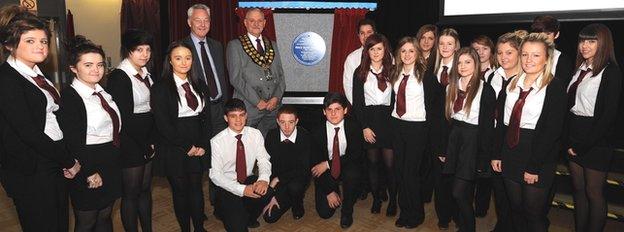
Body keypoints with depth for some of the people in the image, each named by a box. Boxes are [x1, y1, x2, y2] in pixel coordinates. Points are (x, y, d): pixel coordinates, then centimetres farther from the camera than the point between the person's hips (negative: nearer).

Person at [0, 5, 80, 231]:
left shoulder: (37, 74, 11)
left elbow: (53, 118, 9)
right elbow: (28, 132, -19)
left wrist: (67, 157, 0)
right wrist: (69, 161, -11)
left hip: (55, 164, 8)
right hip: (30, 171, -8)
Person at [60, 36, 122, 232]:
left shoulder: (103, 93, 9)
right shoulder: (69, 97, -15)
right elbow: (73, 143, -18)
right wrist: (90, 173, -17)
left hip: (112, 166, 7)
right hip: (88, 166, -7)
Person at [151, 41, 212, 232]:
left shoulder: (198, 85, 10)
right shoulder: (161, 88, -7)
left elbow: (206, 117, 8)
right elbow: (163, 124, -12)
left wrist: (203, 145, -3)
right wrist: (187, 147, -11)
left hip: (199, 149, 4)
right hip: (174, 151, -4)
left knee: (196, 188, 11)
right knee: (180, 191, 8)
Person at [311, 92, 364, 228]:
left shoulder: (354, 127, -11)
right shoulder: (318, 132, -11)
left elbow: (356, 155, -18)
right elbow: (315, 164, -9)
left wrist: (328, 164, -21)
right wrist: (329, 191, -13)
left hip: (348, 169, 0)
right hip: (326, 173, 1)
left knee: (352, 174, -36)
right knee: (325, 212, -10)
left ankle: (347, 211, -10)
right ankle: (335, 192, 24)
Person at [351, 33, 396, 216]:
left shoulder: (391, 71, 7)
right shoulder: (360, 72, 3)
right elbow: (357, 103, 0)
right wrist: (364, 127, -7)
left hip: (388, 119, 0)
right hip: (368, 120, 0)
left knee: (390, 163, -3)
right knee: (372, 162, 7)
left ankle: (393, 200, 14)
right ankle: (376, 198, 22)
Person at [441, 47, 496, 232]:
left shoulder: (485, 90, -8)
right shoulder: (452, 87, 9)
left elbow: (488, 126, -9)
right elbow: (447, 119, 11)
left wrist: (483, 159, -11)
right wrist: (443, 148, 8)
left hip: (472, 142, -5)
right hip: (454, 140, 5)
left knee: (459, 193, -6)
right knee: (465, 193, 12)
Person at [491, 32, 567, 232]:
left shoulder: (555, 87, -9)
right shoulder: (512, 84, 8)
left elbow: (552, 131, -14)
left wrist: (534, 167, -16)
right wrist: (496, 154, 4)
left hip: (537, 159, -5)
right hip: (510, 155, 5)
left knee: (533, 213, 6)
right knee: (515, 209, 15)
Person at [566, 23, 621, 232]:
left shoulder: (611, 72, -9)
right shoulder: (579, 69, 11)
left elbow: (608, 115, -14)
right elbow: (569, 106, 10)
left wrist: (583, 145, -13)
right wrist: (569, 142, 4)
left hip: (596, 142, -6)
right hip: (574, 139, 6)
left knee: (593, 192, 5)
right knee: (578, 189, 13)